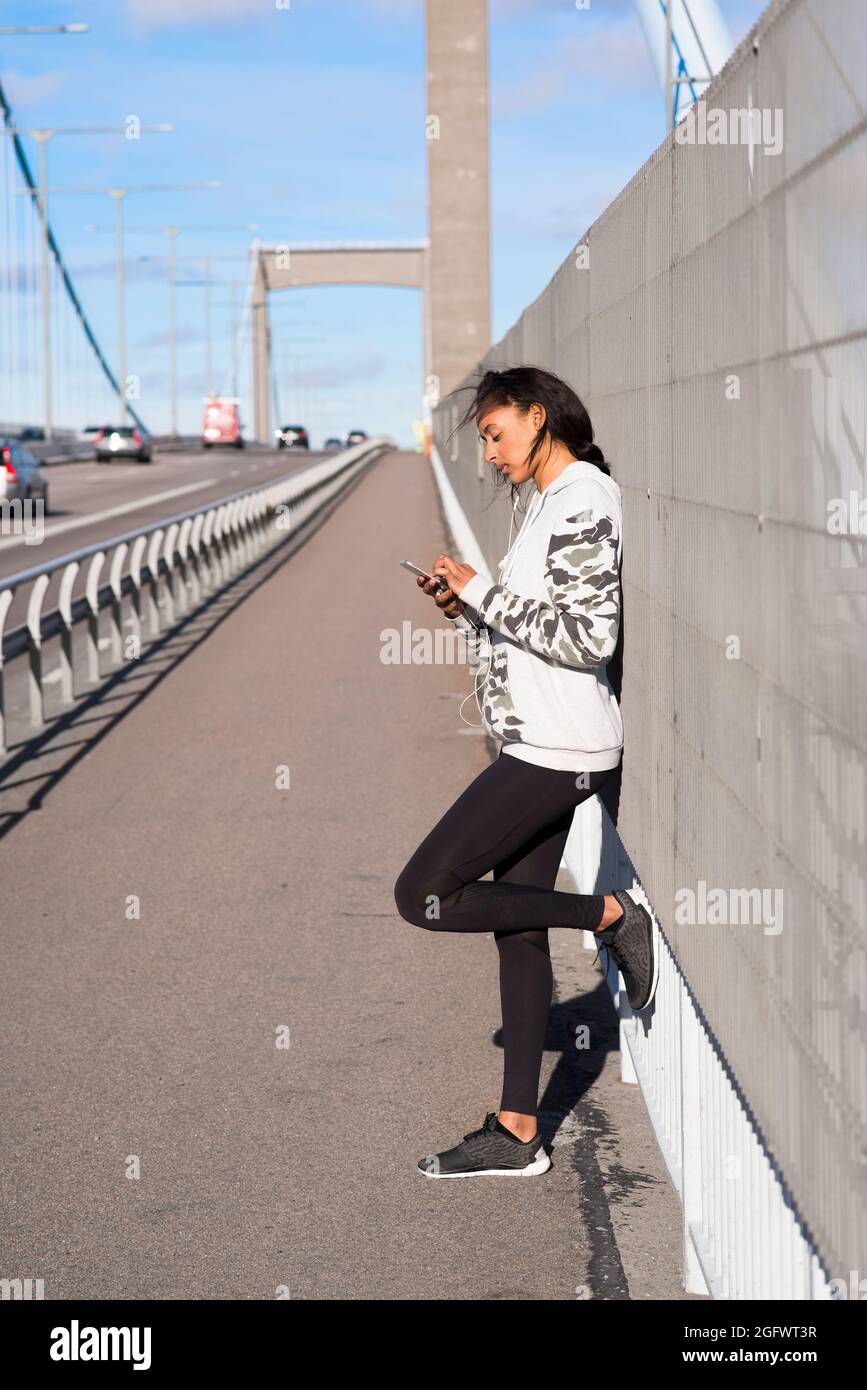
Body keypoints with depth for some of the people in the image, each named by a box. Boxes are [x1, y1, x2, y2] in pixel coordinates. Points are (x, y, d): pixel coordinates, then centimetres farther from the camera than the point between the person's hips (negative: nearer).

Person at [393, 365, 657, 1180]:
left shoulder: (584, 500, -13)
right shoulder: (552, 501, 17)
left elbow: (586, 638, -21)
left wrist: (482, 591, -15)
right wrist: (465, 610, 5)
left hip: (557, 750, -10)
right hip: (543, 748, 10)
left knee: (422, 896, -9)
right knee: (517, 927, 11)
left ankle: (610, 918, 2)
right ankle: (517, 1134, 16)